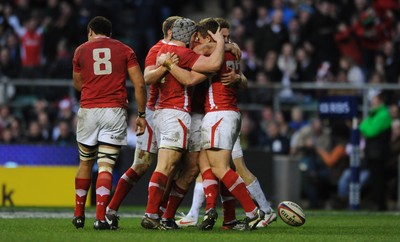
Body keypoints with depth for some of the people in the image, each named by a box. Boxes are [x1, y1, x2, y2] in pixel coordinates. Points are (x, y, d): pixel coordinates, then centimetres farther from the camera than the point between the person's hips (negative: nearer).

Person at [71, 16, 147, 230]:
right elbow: (139, 85, 0)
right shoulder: (124, 50, 7)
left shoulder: (82, 50, 9)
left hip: (88, 110, 1)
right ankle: (100, 218, -13)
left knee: (85, 163, 16)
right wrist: (141, 114, 8)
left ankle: (79, 215, 23)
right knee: (106, 166, -3)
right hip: (114, 110, -1)